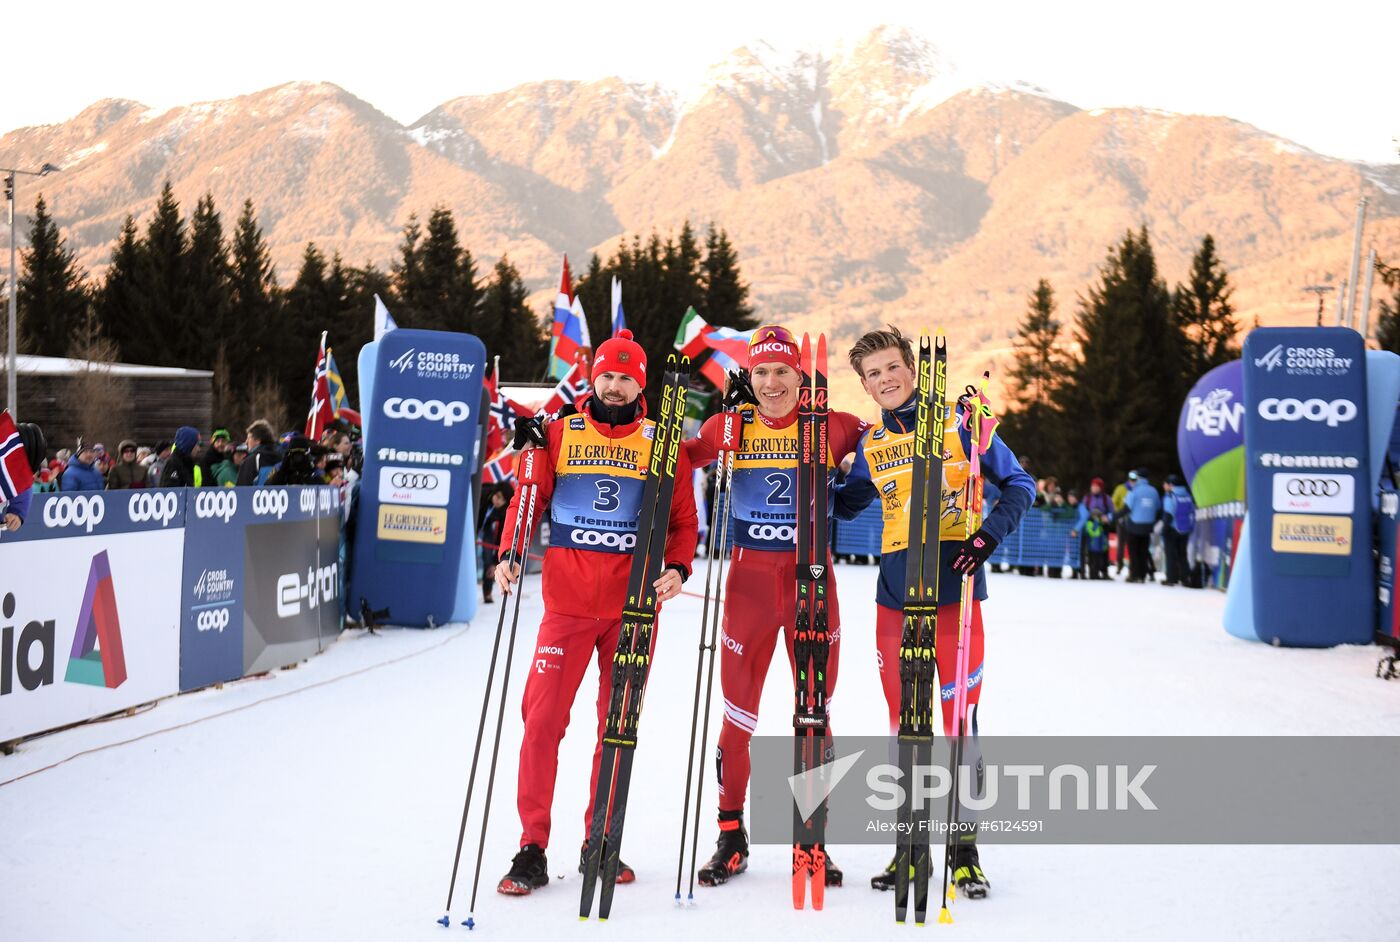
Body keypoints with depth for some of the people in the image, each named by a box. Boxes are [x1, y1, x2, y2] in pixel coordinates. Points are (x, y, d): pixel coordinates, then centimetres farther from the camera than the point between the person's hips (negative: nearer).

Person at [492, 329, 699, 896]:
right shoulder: (559, 435, 6)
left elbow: (683, 518, 6)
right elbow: (528, 499, 6)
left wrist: (677, 568, -11)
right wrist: (509, 554, -10)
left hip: (634, 604, 1)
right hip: (567, 601, -1)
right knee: (543, 718, -7)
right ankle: (532, 850, 1)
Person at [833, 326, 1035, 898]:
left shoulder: (959, 422, 0)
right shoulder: (870, 445, 11)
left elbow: (1018, 484, 4)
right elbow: (844, 506, 24)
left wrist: (989, 534, -11)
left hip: (954, 588, -4)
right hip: (896, 594, 4)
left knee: (959, 720, -5)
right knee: (904, 724, 7)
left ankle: (965, 851, 6)